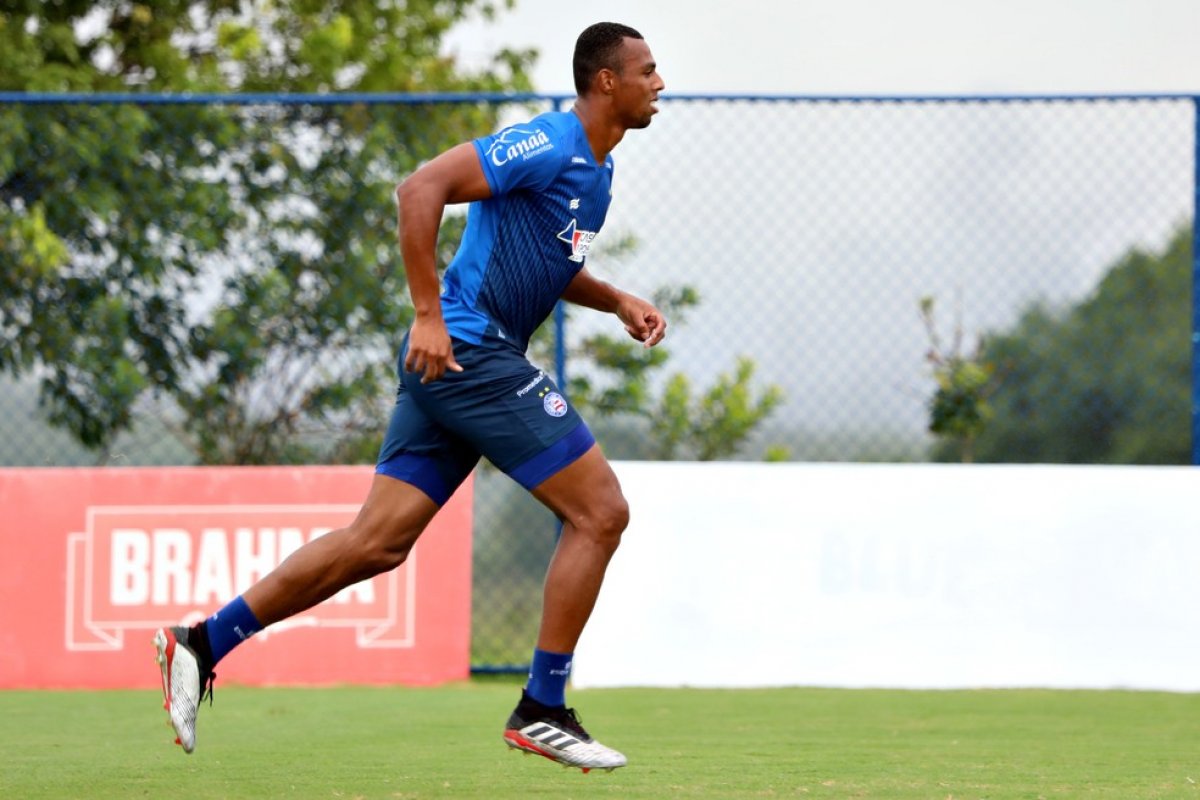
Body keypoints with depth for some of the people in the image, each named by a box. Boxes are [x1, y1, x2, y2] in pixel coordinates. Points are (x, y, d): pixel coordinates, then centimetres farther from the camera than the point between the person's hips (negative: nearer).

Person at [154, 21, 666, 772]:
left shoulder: (597, 171, 18)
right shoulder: (549, 144, -13)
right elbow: (422, 189, -20)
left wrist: (619, 302, 15)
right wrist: (429, 315, -23)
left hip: (451, 366, 10)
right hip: (468, 350, -10)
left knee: (378, 542, 7)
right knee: (601, 513, -8)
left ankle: (203, 644, 9)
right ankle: (541, 711, -3)